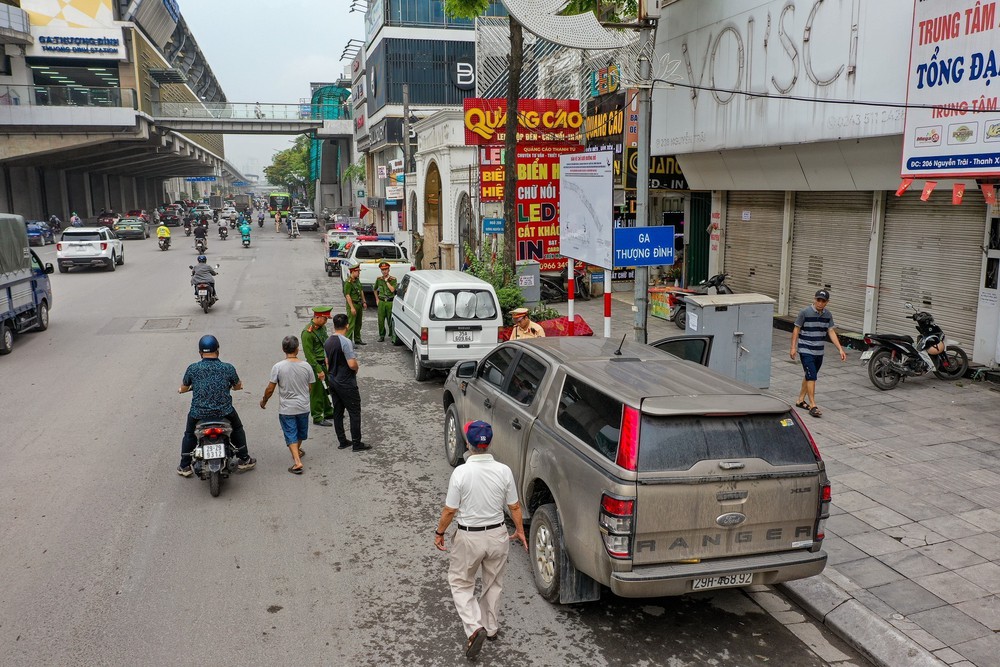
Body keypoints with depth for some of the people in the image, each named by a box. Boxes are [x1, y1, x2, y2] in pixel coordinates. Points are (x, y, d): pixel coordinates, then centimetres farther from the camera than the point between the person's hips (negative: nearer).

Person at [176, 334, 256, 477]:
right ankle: (244, 460, 32)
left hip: (199, 412, 0)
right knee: (237, 429, 28)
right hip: (224, 411, 0)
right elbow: (237, 386, 8)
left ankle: (184, 467, 32)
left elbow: (184, 388, 5)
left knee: (189, 434, 28)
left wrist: (181, 390, 30)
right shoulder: (228, 368, -7)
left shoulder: (193, 368, -7)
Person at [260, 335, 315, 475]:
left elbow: (270, 389, -11)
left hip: (286, 409, -3)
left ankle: (297, 461, -4)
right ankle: (297, 451, 46)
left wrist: (264, 401, 8)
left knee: (291, 435, 6)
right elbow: (310, 388, 2)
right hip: (303, 407, 3)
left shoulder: (278, 367, -16)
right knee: (301, 432, 24)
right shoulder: (306, 366, -9)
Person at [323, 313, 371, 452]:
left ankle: (342, 441, 20)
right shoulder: (345, 342, -21)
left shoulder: (328, 342, 6)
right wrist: (357, 368, -5)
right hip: (346, 384, -8)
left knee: (337, 412, 13)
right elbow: (352, 364, -25)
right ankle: (356, 443, 3)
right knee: (354, 413, 1)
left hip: (333, 382, 8)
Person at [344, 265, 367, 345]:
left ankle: (357, 339, 27)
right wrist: (352, 307, -24)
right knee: (351, 324, -9)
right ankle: (348, 341, -6)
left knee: (358, 323, 16)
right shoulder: (348, 282, -17)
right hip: (352, 304, -9)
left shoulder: (357, 280, 11)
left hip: (359, 304, 9)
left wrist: (364, 302, 17)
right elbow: (347, 295, -21)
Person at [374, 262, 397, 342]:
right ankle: (381, 336, 15)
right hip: (381, 302, 3)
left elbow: (392, 290, -17)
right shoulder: (379, 279, 8)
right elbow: (375, 289, 23)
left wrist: (387, 281, -13)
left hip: (390, 302, -3)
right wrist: (377, 299, 16)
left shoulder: (393, 279, -2)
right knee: (381, 320, 2)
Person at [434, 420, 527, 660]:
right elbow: (514, 507, -2)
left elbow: (450, 510, -13)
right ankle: (491, 627, 37)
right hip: (497, 535, 3)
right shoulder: (503, 471, -12)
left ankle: (475, 627, 1)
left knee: (461, 583, 17)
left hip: (468, 538, -3)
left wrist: (439, 533, 4)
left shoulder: (461, 472, -21)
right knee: (493, 583, 24)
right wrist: (520, 530, 15)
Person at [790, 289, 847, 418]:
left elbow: (831, 332, 5)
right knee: (811, 377, -11)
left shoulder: (828, 315, 4)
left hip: (819, 352, 6)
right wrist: (793, 347, -9)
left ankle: (800, 400, 28)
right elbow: (796, 329, -6)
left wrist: (840, 349, -2)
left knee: (810, 377, 14)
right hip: (806, 351, -6)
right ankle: (813, 406, -9)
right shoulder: (805, 312, -11)